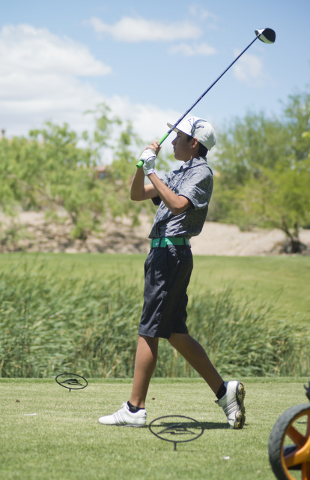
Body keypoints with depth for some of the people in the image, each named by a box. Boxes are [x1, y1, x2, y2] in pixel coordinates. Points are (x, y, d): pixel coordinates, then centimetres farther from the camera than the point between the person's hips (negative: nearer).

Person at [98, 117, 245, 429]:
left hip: (172, 253, -10)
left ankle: (134, 409, -6)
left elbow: (178, 204, -25)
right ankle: (223, 390, 13)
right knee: (175, 333, 10)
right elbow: (137, 195, 22)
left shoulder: (202, 172, -7)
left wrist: (151, 171, -22)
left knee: (148, 332, -8)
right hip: (162, 253, 10)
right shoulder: (179, 174, 21)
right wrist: (144, 164, 5)